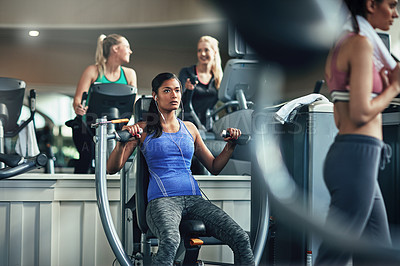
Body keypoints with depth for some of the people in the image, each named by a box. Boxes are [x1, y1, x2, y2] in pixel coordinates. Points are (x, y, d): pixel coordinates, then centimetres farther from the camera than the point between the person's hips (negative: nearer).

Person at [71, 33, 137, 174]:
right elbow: (78, 99, -9)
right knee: (87, 156, -26)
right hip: (87, 125, -3)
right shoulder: (93, 71, -3)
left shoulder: (129, 74, 9)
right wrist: (79, 108, -34)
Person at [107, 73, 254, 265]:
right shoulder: (144, 129, 9)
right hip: (162, 199, -4)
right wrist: (122, 142, -15)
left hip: (193, 198, 4)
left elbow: (214, 167, 28)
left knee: (241, 238, -23)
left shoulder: (189, 128, 21)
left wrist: (230, 146, 11)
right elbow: (112, 168, 3)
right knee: (170, 241, -41)